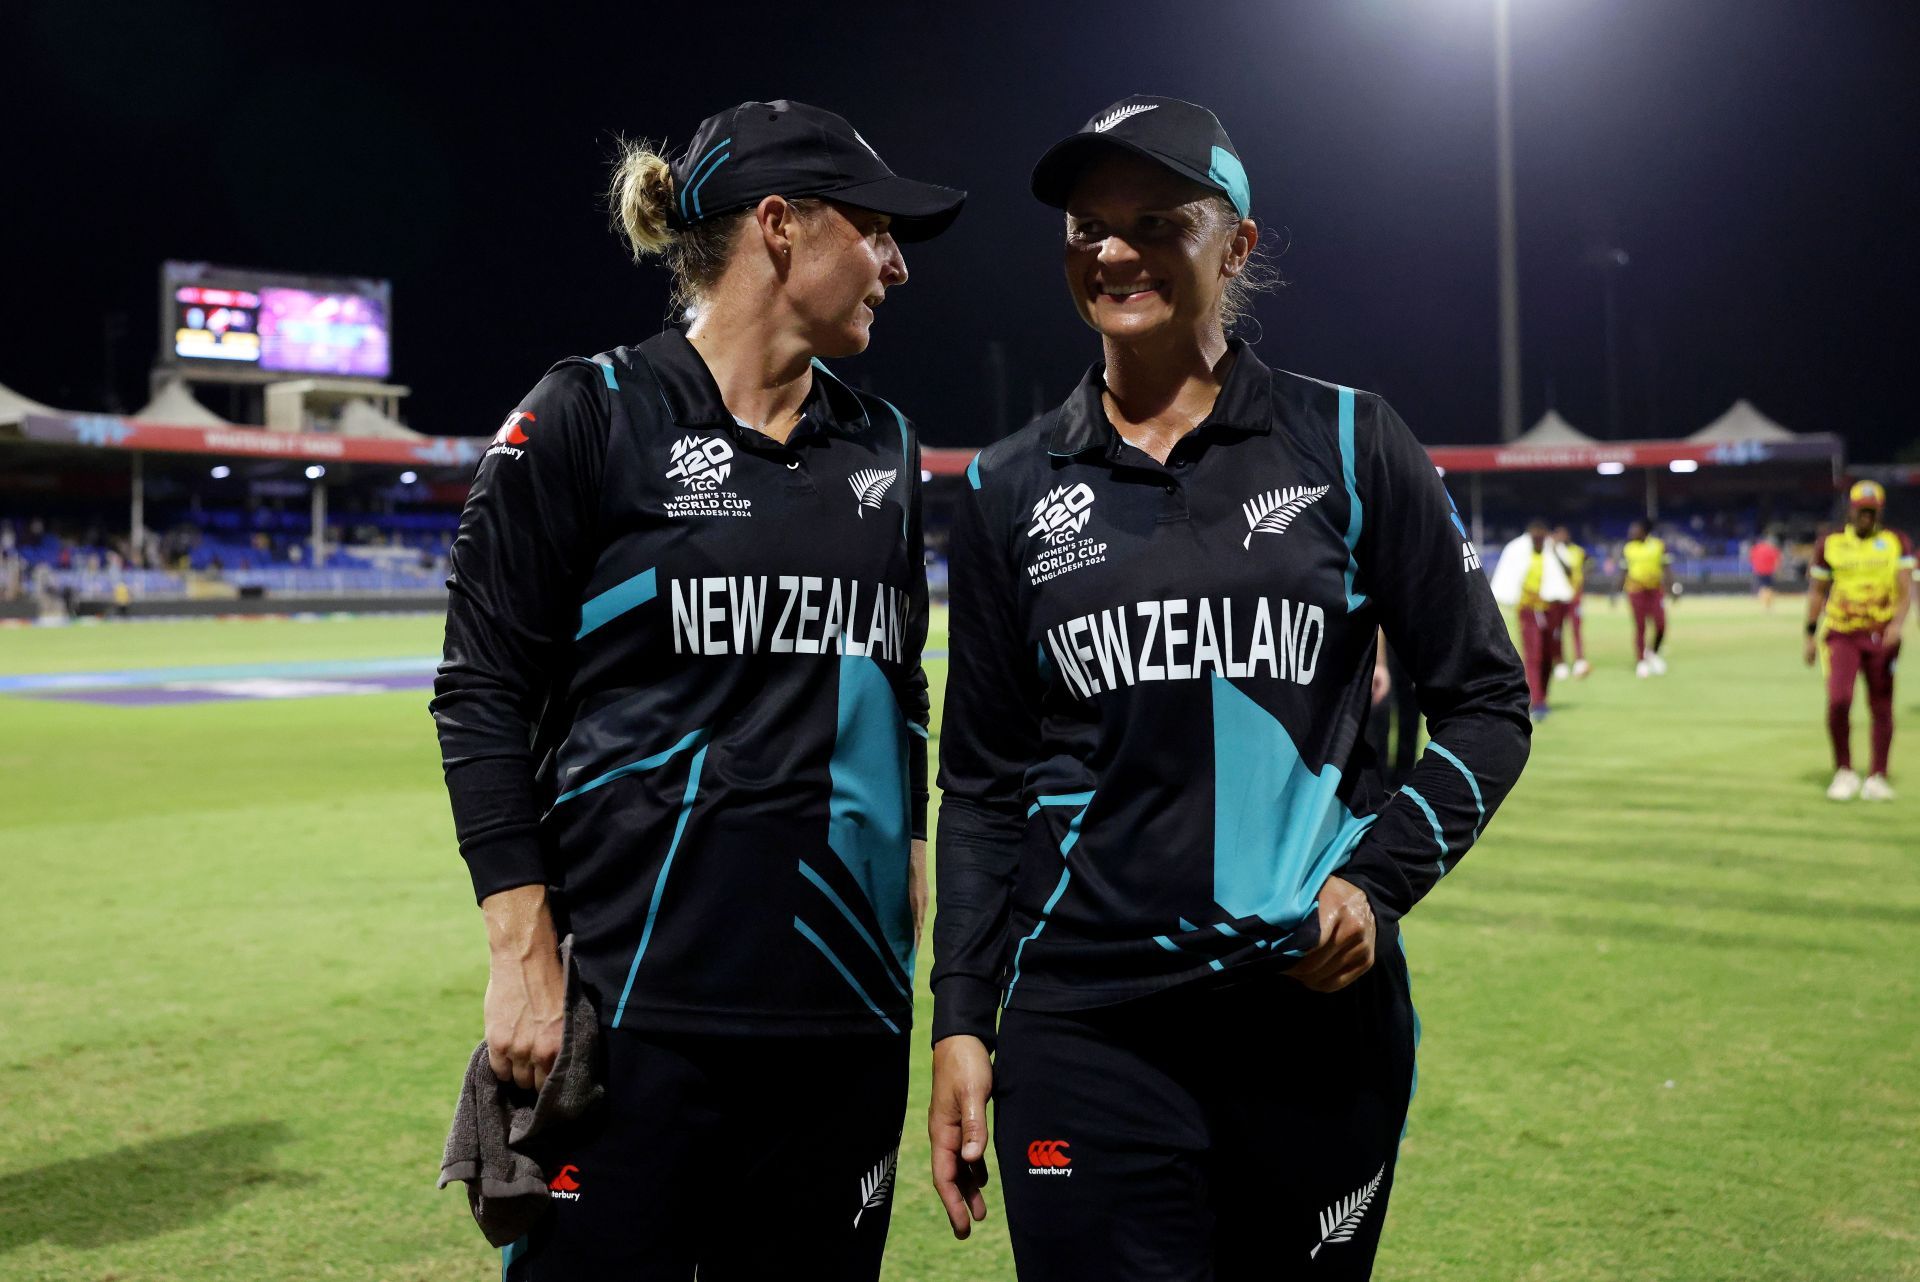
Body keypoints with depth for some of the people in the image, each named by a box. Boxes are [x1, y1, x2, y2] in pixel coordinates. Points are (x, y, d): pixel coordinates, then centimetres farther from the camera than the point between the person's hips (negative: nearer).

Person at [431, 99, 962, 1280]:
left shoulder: (882, 445, 12)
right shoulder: (591, 418, -5)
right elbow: (485, 695, -6)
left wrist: (914, 913, 15)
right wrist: (523, 958, -11)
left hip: (847, 1003, 5)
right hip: (637, 999, -5)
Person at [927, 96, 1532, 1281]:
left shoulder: (1346, 444, 1)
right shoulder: (1013, 490, 6)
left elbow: (1488, 704, 5)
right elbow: (987, 780, 9)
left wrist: (1379, 880, -10)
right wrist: (961, 1022, 4)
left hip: (1321, 1015, 0)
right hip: (1084, 1031, 1)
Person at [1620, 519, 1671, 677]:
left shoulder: (1659, 545, 3)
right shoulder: (1627, 548, 4)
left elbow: (1665, 569, 5)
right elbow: (1624, 571, 9)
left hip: (1656, 589, 1)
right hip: (1636, 591, -1)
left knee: (1661, 625, -6)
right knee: (1640, 627, 0)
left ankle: (1653, 653, 19)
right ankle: (1640, 662, 8)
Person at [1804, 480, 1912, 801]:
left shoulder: (1896, 543, 4)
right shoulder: (1831, 544, 5)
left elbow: (1905, 588, -4)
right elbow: (1817, 591, 12)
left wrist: (1897, 622, -21)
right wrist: (1811, 634, 9)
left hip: (1881, 636, 1)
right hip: (1841, 636, 0)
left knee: (1881, 708, 3)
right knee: (1838, 702, -14)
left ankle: (1877, 778, 15)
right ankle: (1844, 772, 3)